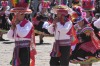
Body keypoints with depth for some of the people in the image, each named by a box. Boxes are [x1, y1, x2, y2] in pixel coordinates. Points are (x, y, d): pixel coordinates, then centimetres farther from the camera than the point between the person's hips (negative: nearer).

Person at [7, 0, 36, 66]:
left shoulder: (28, 24, -12)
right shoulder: (16, 23, 12)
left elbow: (22, 34, -28)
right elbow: (10, 36, 15)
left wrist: (17, 24, -16)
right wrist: (12, 28, -3)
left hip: (25, 50, -8)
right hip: (17, 49, 8)